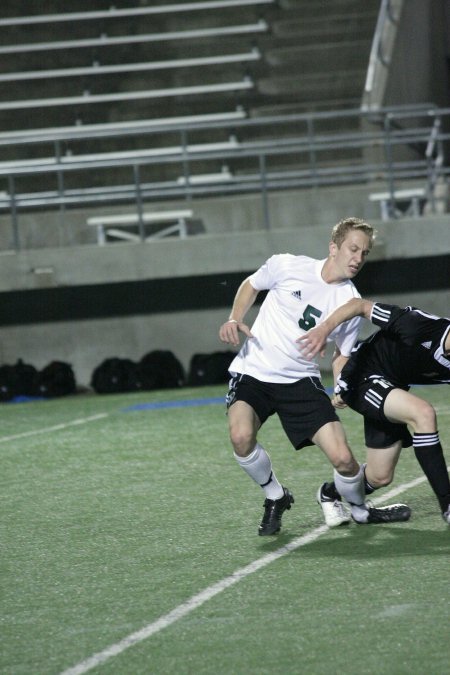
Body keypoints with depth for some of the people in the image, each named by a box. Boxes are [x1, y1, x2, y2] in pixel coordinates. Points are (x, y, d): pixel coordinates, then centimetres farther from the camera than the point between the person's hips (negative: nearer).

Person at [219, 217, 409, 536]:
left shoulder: (351, 303, -4)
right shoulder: (286, 266, -8)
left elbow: (341, 353, 9)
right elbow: (251, 285, 12)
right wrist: (234, 320, -4)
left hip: (301, 380, 1)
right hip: (253, 372, -1)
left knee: (342, 458, -15)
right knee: (241, 436, -31)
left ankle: (359, 508, 22)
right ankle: (276, 497, 0)